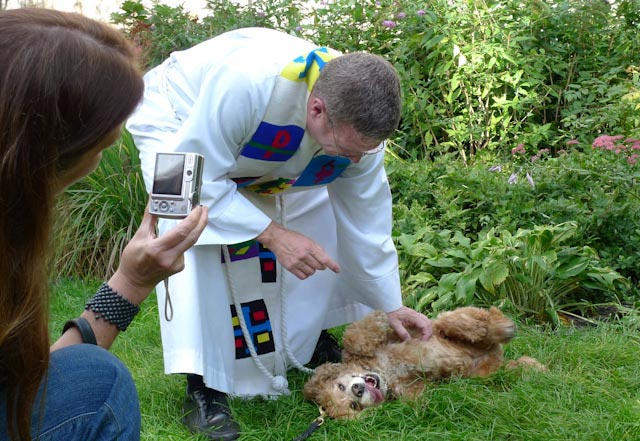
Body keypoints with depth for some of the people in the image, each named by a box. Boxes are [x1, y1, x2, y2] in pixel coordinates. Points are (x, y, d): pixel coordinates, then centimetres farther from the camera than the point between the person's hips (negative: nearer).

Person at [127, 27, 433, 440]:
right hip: (180, 124, -5)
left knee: (321, 225, -2)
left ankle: (312, 343, 18)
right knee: (195, 233, -27)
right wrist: (271, 233, -42)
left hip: (254, 150, 5)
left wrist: (391, 305, -8)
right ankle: (203, 388, -17)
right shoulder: (247, 83, -46)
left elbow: (366, 218, -14)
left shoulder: (357, 122, -26)